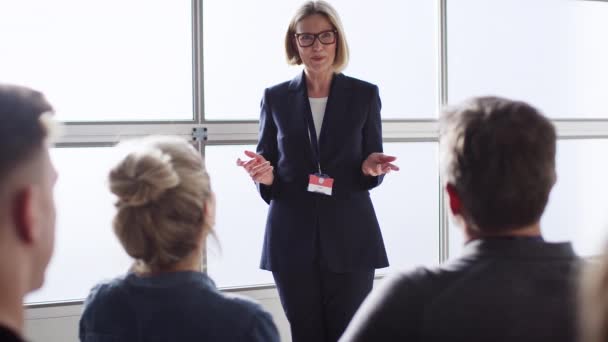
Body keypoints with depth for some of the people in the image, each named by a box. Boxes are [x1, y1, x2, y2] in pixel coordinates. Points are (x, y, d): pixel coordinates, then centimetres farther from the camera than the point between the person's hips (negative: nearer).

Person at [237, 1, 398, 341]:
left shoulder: (364, 95, 3)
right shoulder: (276, 98, 5)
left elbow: (372, 171, 5)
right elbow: (268, 170, 7)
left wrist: (370, 167, -18)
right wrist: (265, 176, -16)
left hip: (349, 238, -1)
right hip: (293, 239, 1)